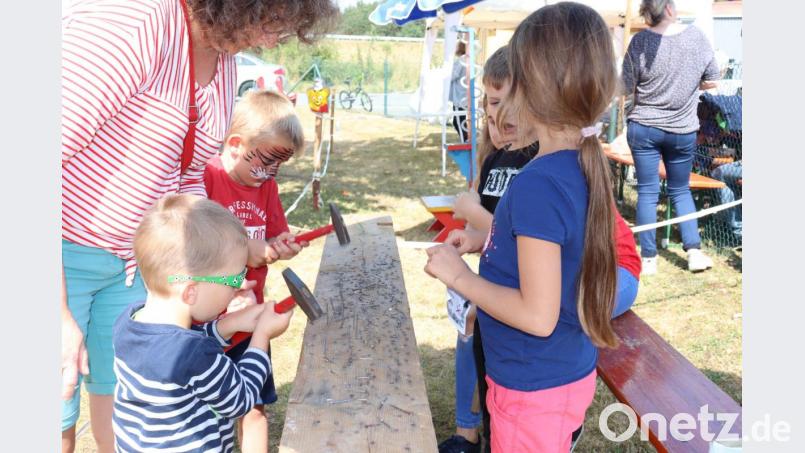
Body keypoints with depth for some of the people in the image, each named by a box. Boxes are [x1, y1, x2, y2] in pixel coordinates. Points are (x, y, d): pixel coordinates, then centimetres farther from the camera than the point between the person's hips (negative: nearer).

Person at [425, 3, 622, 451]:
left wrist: (459, 275, -18)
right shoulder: (583, 167, -2)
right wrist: (485, 242, 8)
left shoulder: (538, 183, -28)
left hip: (536, 388, -8)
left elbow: (538, 316, -28)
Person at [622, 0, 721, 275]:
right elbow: (711, 82, 3)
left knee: (647, 192, 5)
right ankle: (694, 252, 15)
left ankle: (648, 259, 10)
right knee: (680, 191, 17)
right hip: (682, 131, 2)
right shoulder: (696, 37, -5)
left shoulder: (640, 41, -11)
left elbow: (628, 88, -8)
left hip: (643, 128, -1)